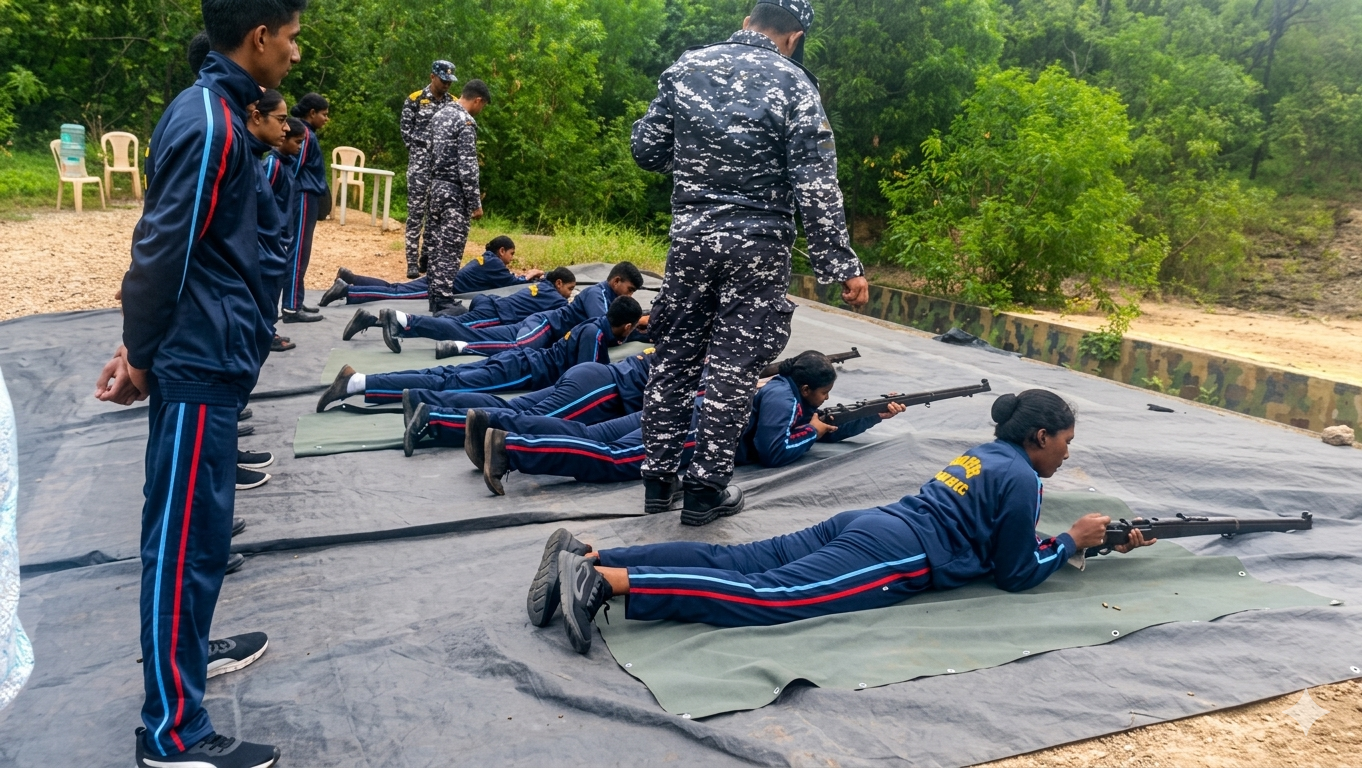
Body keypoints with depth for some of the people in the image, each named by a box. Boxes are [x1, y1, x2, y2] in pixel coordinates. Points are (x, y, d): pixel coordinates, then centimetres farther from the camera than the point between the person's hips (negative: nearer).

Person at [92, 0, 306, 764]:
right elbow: (163, 247, -19)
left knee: (200, 520, 21)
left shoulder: (216, 110, 13)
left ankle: (187, 648, 38)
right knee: (186, 534, -3)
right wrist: (142, 353, -8)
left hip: (210, 354, 10)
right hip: (199, 362, -10)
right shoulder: (208, 120, -17)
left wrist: (143, 342, 16)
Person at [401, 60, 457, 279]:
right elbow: (406, 132, 1)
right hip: (420, 162, -4)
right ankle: (412, 262, -2)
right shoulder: (415, 100, 0)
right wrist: (422, 151, -6)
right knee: (416, 212, -5)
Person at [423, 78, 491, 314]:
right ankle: (443, 307, -6)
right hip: (454, 192, -9)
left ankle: (435, 301, 18)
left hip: (435, 188, 9)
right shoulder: (466, 122, -14)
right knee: (450, 252, -6)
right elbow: (467, 168, -19)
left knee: (435, 248, 12)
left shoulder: (439, 115, 13)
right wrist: (476, 203, -14)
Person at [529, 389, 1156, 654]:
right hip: (894, 555, -8)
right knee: (767, 594, -24)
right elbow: (1015, 575, 4)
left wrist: (1104, 543, 38)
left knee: (728, 561, -4)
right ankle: (605, 580, -40)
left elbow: (1001, 538, 39)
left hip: (863, 525, 8)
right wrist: (1071, 542, 18)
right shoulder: (1021, 477, 1)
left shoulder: (987, 453, 28)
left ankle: (585, 557, -16)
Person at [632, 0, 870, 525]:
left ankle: (658, 475, 19)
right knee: (734, 366, 5)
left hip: (691, 234, 3)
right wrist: (842, 265, -9)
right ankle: (706, 486, 10)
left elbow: (646, 150, 5)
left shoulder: (687, 66, 3)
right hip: (758, 243, -3)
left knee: (675, 355, 13)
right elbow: (816, 187, -13)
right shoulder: (793, 84, -8)